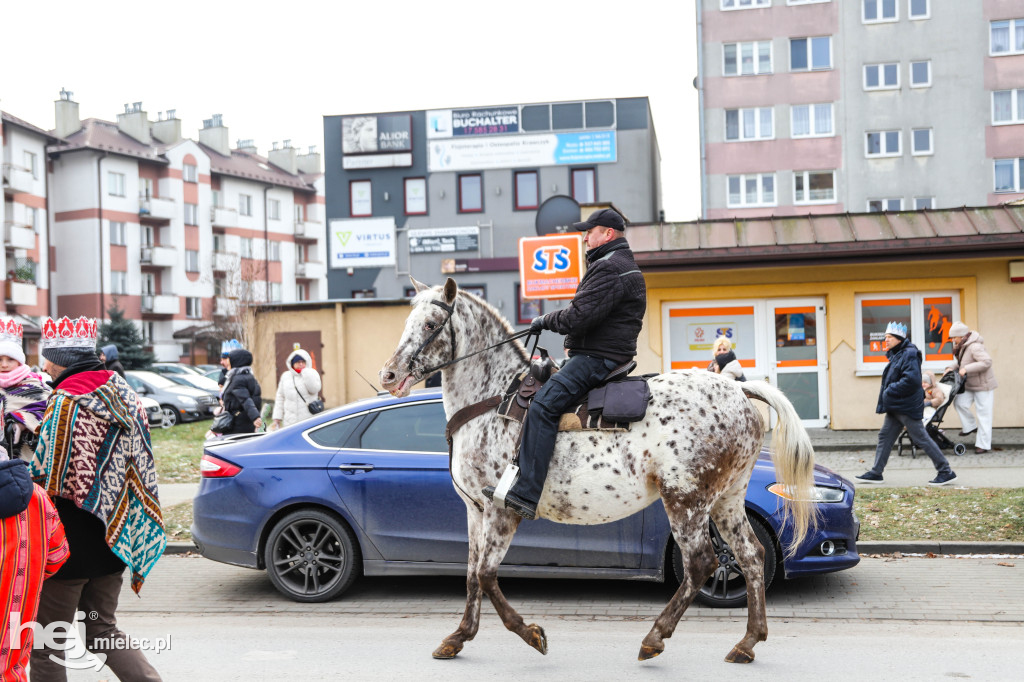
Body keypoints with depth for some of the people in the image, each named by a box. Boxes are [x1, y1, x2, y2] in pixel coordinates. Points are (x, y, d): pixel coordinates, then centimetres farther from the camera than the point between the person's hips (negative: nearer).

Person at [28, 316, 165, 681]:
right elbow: (135, 465, 13)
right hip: (112, 538, 8)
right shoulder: (122, 394, 7)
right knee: (102, 630, 18)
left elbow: (44, 477, -18)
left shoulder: (65, 403, -17)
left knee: (48, 641, 6)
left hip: (69, 540, -8)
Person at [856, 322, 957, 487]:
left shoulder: (909, 355, -16)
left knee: (921, 439, -5)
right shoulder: (896, 355, 14)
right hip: (895, 407, 10)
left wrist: (889, 392, -20)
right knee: (885, 436, 11)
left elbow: (911, 380, -26)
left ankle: (946, 472, 3)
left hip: (907, 407, -10)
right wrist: (886, 391, 7)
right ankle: (876, 472, 18)